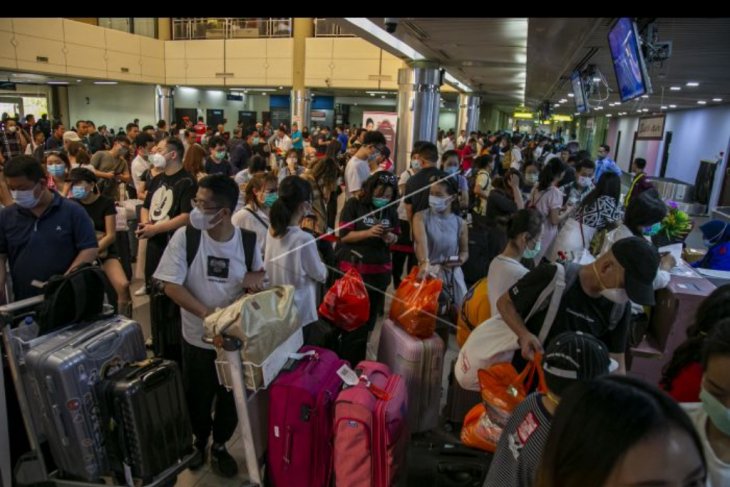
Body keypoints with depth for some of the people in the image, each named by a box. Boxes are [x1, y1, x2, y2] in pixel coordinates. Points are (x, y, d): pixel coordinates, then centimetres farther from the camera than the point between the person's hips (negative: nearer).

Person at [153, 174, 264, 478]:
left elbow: (261, 272, 5)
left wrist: (254, 276, -20)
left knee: (231, 397, 17)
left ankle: (220, 446, 43)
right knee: (197, 396, 19)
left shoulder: (247, 240, -11)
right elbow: (171, 285, -16)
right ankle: (199, 441, 48)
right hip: (198, 337, -1)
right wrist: (206, 312, -28)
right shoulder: (185, 236, -15)